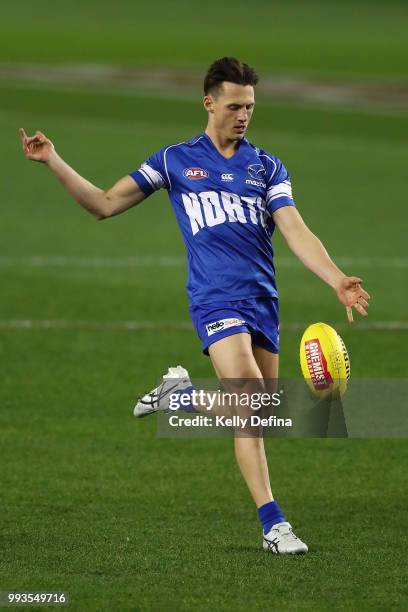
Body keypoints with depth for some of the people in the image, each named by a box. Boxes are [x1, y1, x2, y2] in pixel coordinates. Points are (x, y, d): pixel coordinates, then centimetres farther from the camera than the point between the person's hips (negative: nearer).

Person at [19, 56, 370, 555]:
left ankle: (178, 393, 32)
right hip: (215, 299, -4)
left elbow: (297, 233, 2)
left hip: (263, 299, 4)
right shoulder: (175, 160, 9)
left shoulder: (267, 167, 12)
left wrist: (338, 281, -13)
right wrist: (53, 162, 4)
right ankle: (272, 524, -20)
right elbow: (105, 204, 13)